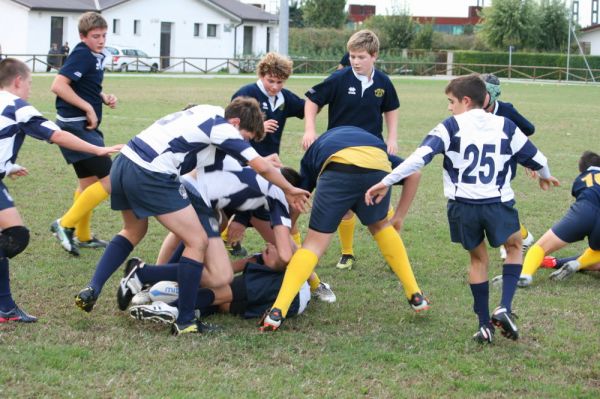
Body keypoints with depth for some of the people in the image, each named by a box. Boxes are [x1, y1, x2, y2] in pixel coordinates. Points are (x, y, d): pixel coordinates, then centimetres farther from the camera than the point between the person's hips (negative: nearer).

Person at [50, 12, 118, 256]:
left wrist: (104, 98, 8)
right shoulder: (82, 55, -16)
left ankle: (82, 236, 34)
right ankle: (66, 225, -9)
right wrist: (88, 108, -22)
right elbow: (58, 85, -25)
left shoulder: (96, 56, 12)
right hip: (76, 126, -10)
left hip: (85, 127, 10)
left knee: (89, 182, 21)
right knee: (110, 180, -14)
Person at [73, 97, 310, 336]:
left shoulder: (208, 112, 20)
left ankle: (91, 290, 20)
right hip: (150, 176, -9)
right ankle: (185, 322, 3)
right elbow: (262, 167, -4)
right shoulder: (222, 127, -4)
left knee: (134, 231, 33)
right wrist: (290, 191, 12)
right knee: (197, 242, 0)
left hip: (123, 163, 9)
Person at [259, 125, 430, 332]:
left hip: (338, 167, -2)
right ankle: (415, 295, 29)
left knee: (315, 243, 4)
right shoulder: (374, 141, 48)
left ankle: (277, 311, -11)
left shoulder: (315, 149, 43)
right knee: (380, 226, 31)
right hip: (378, 166, 2)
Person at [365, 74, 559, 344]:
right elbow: (534, 157, 16)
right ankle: (504, 308, 4)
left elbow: (421, 156, -14)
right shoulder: (505, 126, 5)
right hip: (498, 204, 0)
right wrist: (545, 176, 39)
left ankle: (484, 325, 19)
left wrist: (387, 182, -14)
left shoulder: (451, 126, -2)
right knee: (514, 247, 24)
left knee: (478, 259, 20)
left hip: (462, 206, 0)